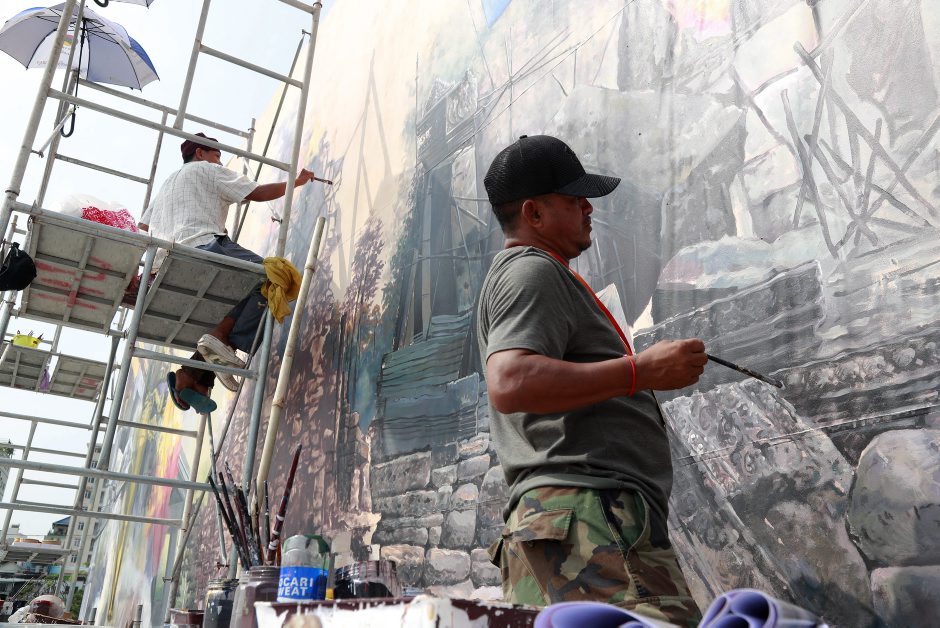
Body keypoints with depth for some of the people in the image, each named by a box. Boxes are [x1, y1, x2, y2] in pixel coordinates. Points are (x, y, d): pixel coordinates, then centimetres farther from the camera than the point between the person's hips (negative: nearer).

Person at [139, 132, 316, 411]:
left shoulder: (168, 181, 39)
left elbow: (143, 226, 35)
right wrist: (296, 182, 16)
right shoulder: (206, 169, 14)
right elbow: (258, 193, 6)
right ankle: (224, 336, -29)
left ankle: (190, 375, -4)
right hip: (204, 245, -9)